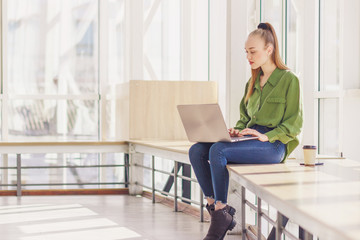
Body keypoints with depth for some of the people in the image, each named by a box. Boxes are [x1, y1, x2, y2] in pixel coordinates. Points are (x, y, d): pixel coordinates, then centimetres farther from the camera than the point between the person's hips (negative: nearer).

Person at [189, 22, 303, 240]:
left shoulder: (289, 79, -1)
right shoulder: (253, 82, 20)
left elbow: (294, 125, -5)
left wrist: (267, 136, -19)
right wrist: (237, 130, 3)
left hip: (274, 145, -8)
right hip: (250, 141, 8)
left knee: (218, 151, -30)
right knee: (197, 151, -15)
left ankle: (222, 212, -21)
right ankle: (214, 206, -15)